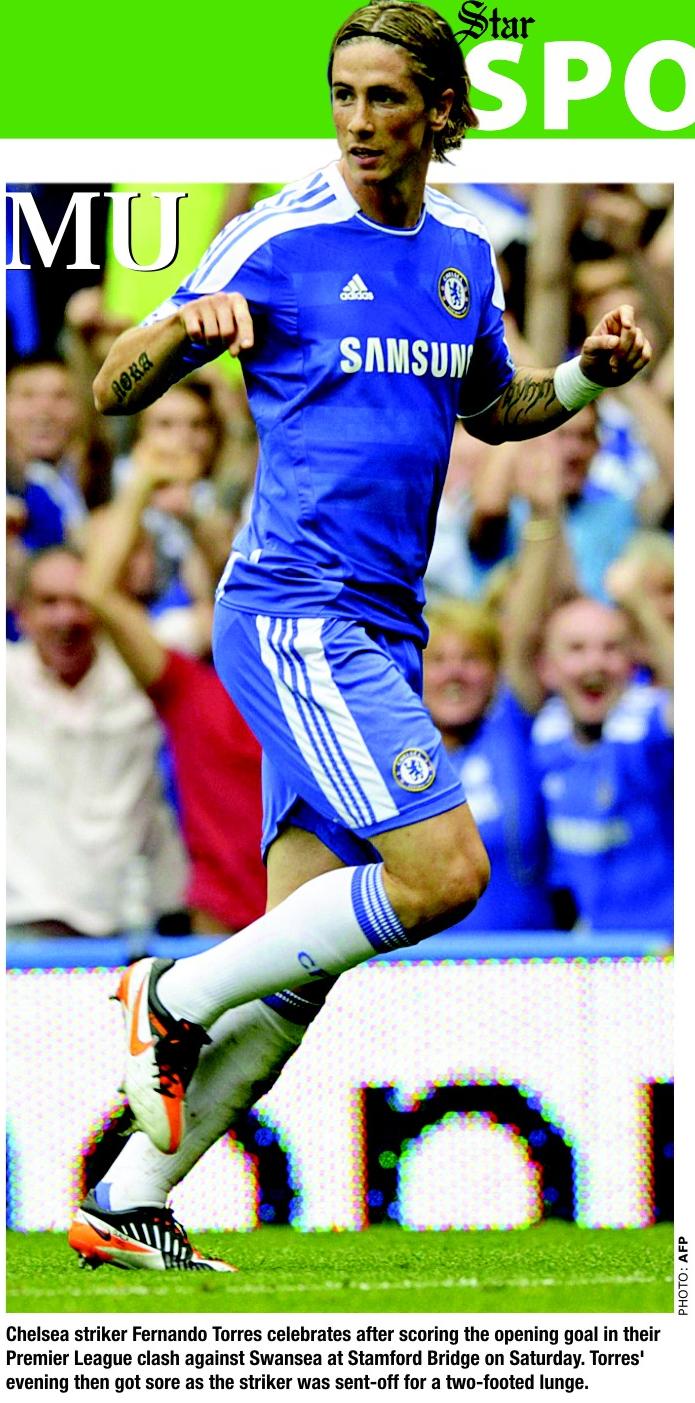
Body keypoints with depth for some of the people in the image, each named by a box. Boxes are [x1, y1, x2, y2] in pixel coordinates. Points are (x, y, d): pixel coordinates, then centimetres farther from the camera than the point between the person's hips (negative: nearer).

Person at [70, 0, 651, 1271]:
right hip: (296, 609, -7)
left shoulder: (463, 256, 12)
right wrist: (184, 325, -27)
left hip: (379, 636, 7)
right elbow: (115, 392, -5)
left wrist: (588, 376, 9)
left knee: (300, 961, 2)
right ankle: (174, 998, -5)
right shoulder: (282, 241, -7)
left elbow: (490, 408, 29)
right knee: (442, 871, -21)